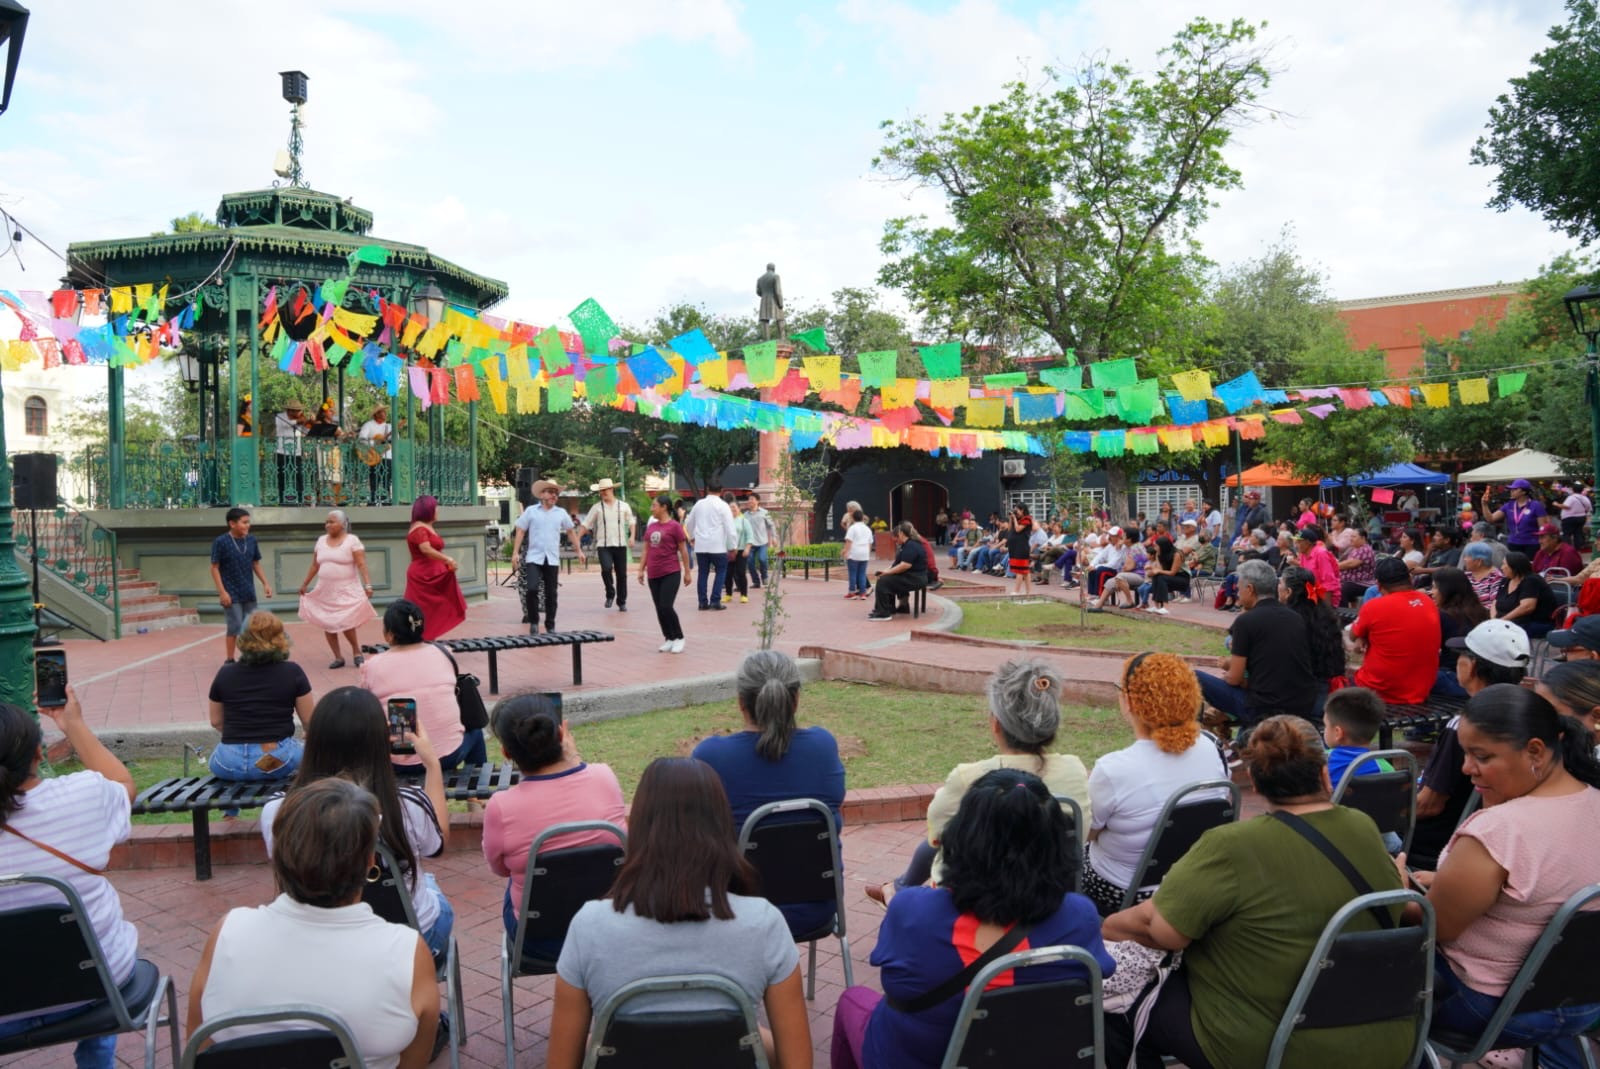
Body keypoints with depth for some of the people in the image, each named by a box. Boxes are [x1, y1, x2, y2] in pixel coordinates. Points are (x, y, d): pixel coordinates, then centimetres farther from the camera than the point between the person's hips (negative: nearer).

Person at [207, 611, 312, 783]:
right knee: (301, 748, 30)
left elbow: (216, 722, 12)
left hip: (230, 764, 2)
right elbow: (308, 720, 2)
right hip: (280, 761, -2)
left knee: (216, 752, 35)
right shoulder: (293, 672, -4)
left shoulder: (225, 673, 2)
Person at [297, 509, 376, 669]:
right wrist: (305, 584, 17)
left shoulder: (352, 540, -7)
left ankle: (356, 651, 11)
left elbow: (362, 565, -14)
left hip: (346, 591, -6)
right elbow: (314, 566, 16)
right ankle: (338, 658, 16)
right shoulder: (321, 541, 9)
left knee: (345, 623, -13)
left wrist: (368, 585, -22)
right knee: (327, 625, 5)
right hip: (325, 591, 6)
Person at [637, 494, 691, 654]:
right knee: (659, 609, 7)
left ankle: (679, 637, 4)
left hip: (671, 573, -6)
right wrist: (641, 569, 12)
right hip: (653, 575, 6)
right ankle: (669, 639, 18)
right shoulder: (651, 526, 10)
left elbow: (683, 550, -4)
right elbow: (646, 550, 16)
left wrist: (687, 572, -4)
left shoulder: (674, 526, -7)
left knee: (666, 607, -13)